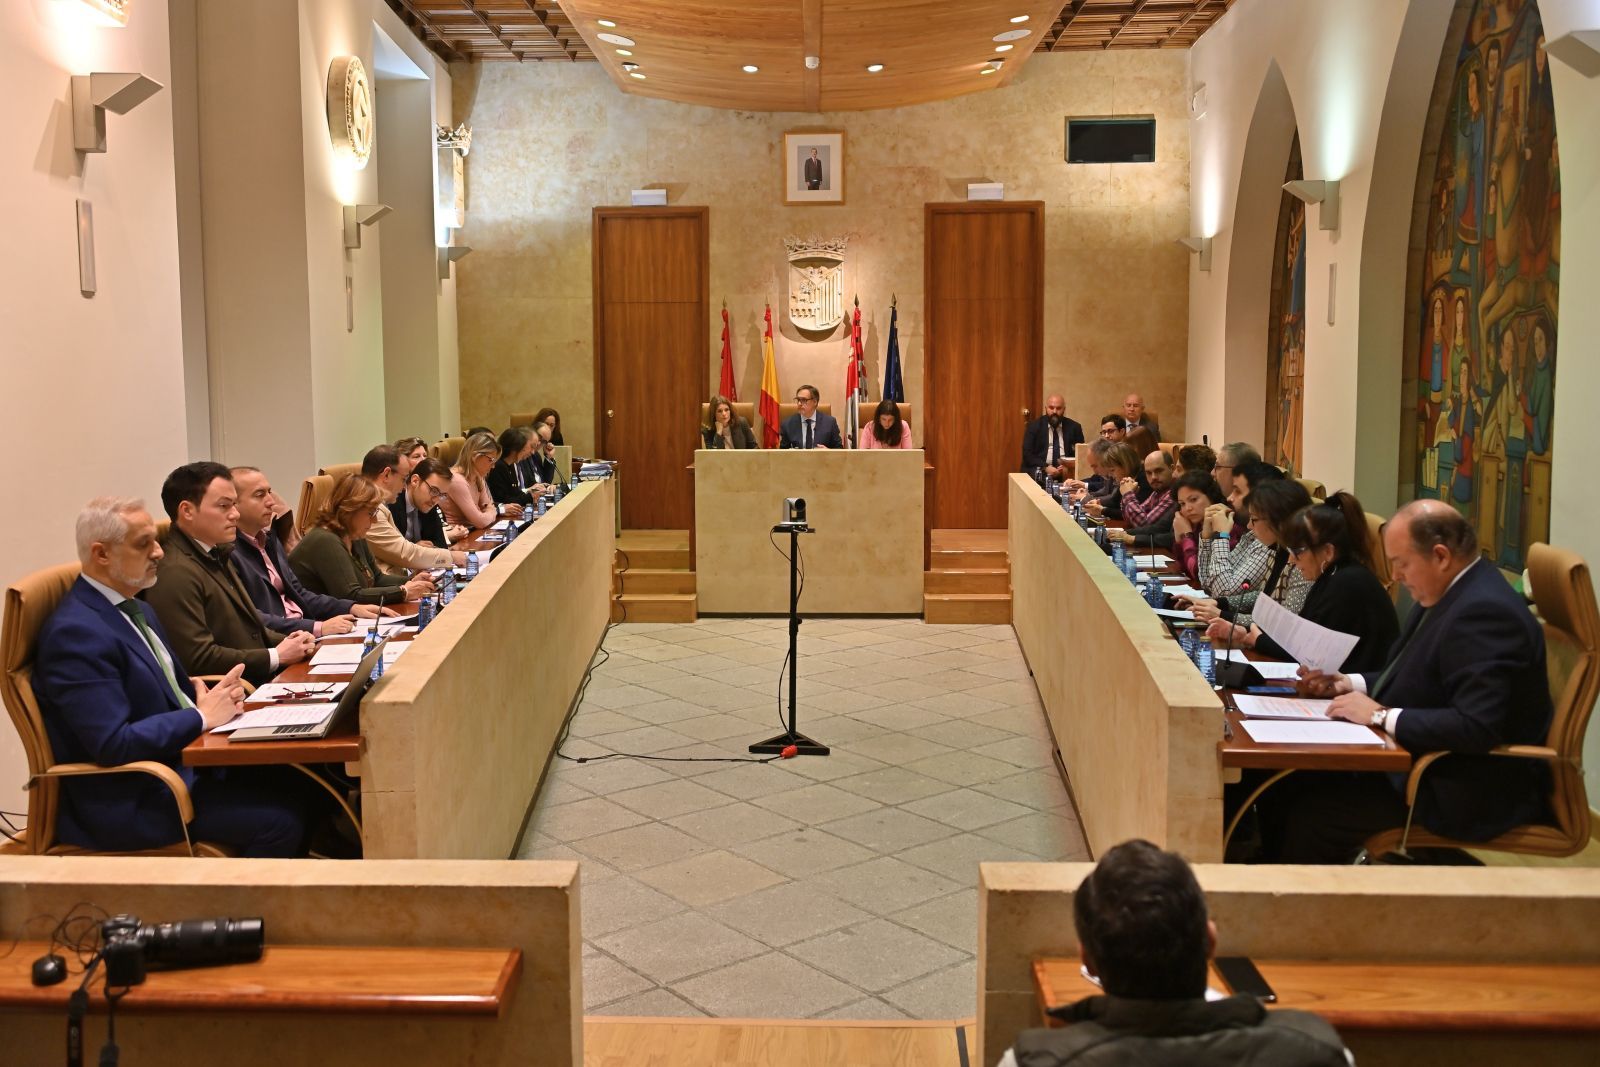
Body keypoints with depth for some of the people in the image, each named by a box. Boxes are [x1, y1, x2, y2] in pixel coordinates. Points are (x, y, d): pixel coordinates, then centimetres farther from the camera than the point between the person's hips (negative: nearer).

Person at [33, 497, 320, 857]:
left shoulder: (136, 610, 12)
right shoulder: (76, 632, -19)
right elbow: (112, 745, -26)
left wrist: (216, 699, -2)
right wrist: (202, 716, -16)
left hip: (183, 761, 9)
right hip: (129, 801, -9)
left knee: (294, 785, -4)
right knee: (278, 820, -19)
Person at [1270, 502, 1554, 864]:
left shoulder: (1485, 611, -24)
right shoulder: (1454, 594, 8)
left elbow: (1476, 727, -31)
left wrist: (1382, 716, -23)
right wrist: (1349, 683, 7)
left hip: (1473, 792, -10)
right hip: (1431, 765, 10)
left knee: (1311, 816, -18)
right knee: (1290, 785, 1)